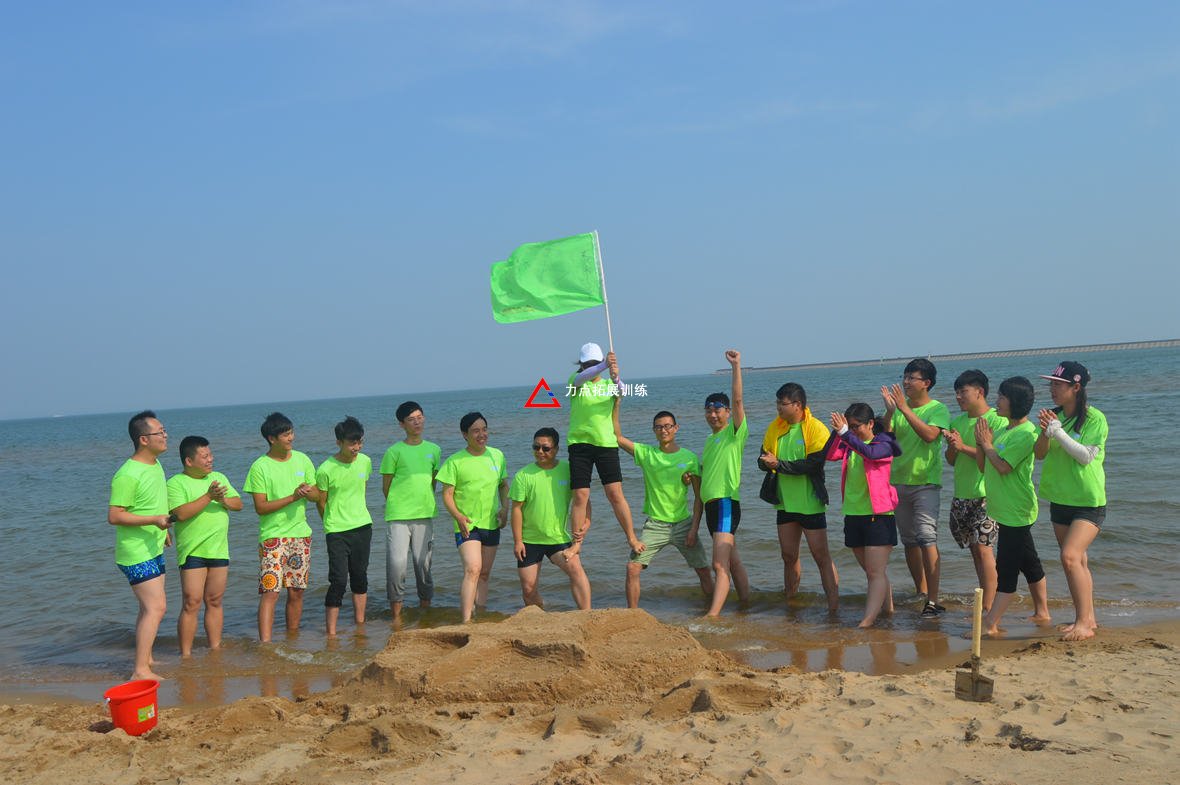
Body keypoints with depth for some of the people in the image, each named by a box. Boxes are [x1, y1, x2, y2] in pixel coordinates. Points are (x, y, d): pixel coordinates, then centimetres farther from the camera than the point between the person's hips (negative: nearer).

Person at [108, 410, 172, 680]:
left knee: (150, 607, 16)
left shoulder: (155, 464, 8)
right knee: (156, 607, -14)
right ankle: (140, 670, -13)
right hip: (137, 553, -10)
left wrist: (164, 529, 28)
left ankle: (146, 658, 28)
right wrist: (154, 520, -29)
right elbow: (114, 516, -23)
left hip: (153, 549, 10)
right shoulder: (128, 475, -22)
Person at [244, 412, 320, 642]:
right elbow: (260, 507, -12)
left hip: (300, 534, 5)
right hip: (272, 536, -5)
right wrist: (293, 497, -19)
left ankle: (292, 639, 20)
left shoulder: (302, 460, 8)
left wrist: (308, 492, -13)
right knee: (270, 591, -13)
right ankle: (265, 644, -16)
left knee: (297, 591, 8)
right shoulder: (260, 467, -7)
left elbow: (317, 495, 10)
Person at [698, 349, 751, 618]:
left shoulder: (735, 433, -4)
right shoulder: (710, 440, 20)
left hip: (726, 503, -9)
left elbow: (738, 400, -19)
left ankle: (712, 615, -25)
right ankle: (746, 604, 29)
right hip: (711, 504, 9)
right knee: (732, 561, 18)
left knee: (720, 564, -17)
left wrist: (736, 366, -23)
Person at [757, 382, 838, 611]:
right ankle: (789, 601, 30)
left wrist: (779, 464, -23)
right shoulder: (775, 428, 7)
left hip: (810, 504, -6)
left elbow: (814, 464, -23)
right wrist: (767, 462, -16)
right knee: (788, 556, 16)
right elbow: (764, 460, 9)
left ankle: (834, 606, -3)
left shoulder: (816, 428, -13)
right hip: (785, 503, 6)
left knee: (821, 556, -5)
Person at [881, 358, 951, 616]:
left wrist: (904, 408, -25)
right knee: (909, 541, 13)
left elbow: (929, 434, -23)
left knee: (927, 538, -15)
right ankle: (920, 590, 27)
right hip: (898, 482, 6)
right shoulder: (899, 408, 9)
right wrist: (890, 411, -14)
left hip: (926, 483, -6)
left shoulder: (938, 409, -5)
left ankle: (933, 600, -15)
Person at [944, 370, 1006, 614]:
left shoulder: (997, 420, -8)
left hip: (984, 495, -7)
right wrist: (952, 447, -6)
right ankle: (986, 601, 19)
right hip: (961, 495, 7)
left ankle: (988, 609, -8)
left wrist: (963, 447, -19)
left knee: (983, 548, -10)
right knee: (974, 549, 11)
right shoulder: (958, 421, 13)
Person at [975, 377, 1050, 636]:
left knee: (1006, 567, -10)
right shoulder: (1003, 432, 14)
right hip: (1007, 508, 10)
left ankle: (990, 624, -12)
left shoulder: (1025, 433, -15)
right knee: (1029, 563, 18)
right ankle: (1042, 612, 29)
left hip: (1016, 511, -10)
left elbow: (1003, 466, -22)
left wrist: (987, 445, -9)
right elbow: (984, 467, 14)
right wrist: (980, 443, -2)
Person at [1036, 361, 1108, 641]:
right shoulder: (1055, 416, 6)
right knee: (1078, 561, 12)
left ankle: (1084, 623, -13)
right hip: (1060, 500, 7)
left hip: (1088, 502, -7)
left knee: (1070, 556, -18)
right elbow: (1040, 454, 1)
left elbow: (1086, 456, -18)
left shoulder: (1095, 418, -12)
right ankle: (1088, 618, 21)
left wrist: (1058, 431, -21)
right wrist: (1045, 432, -18)